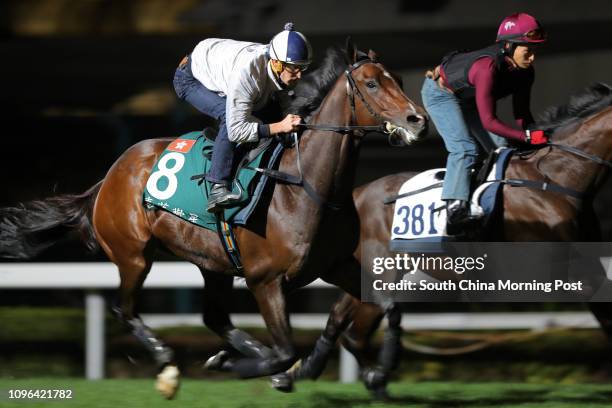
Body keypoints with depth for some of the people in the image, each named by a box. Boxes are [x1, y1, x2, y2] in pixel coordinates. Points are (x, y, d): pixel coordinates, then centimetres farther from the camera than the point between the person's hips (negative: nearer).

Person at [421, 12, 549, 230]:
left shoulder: (524, 71, -17)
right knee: (465, 148, -26)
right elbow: (488, 121, -42)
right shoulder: (488, 66, -41)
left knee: (501, 148, 4)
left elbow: (521, 113, -7)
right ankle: (455, 208, -35)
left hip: (468, 97, 9)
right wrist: (527, 137, -45)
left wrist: (538, 134, -24)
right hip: (441, 92, -9)